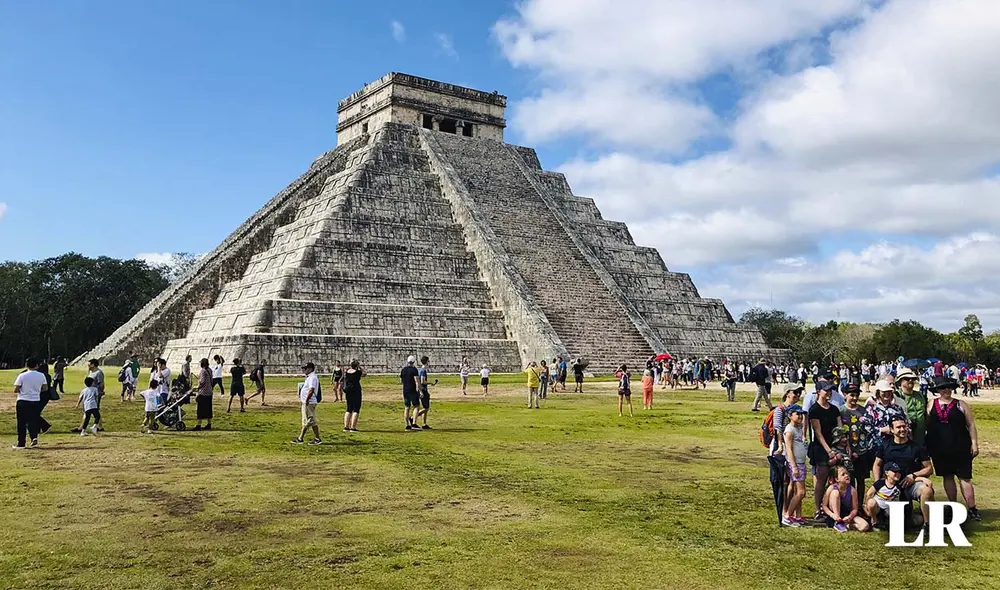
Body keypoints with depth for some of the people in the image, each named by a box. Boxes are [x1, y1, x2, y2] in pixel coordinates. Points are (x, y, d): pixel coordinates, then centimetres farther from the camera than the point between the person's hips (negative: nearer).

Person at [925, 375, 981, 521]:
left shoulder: (961, 405, 2)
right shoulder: (932, 405, 6)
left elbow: (971, 425, 1)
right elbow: (926, 425, 8)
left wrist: (974, 443, -5)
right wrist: (926, 446, 4)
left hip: (960, 448, -2)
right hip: (939, 449, 2)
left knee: (965, 477, -4)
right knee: (947, 477, 10)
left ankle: (972, 509, -1)